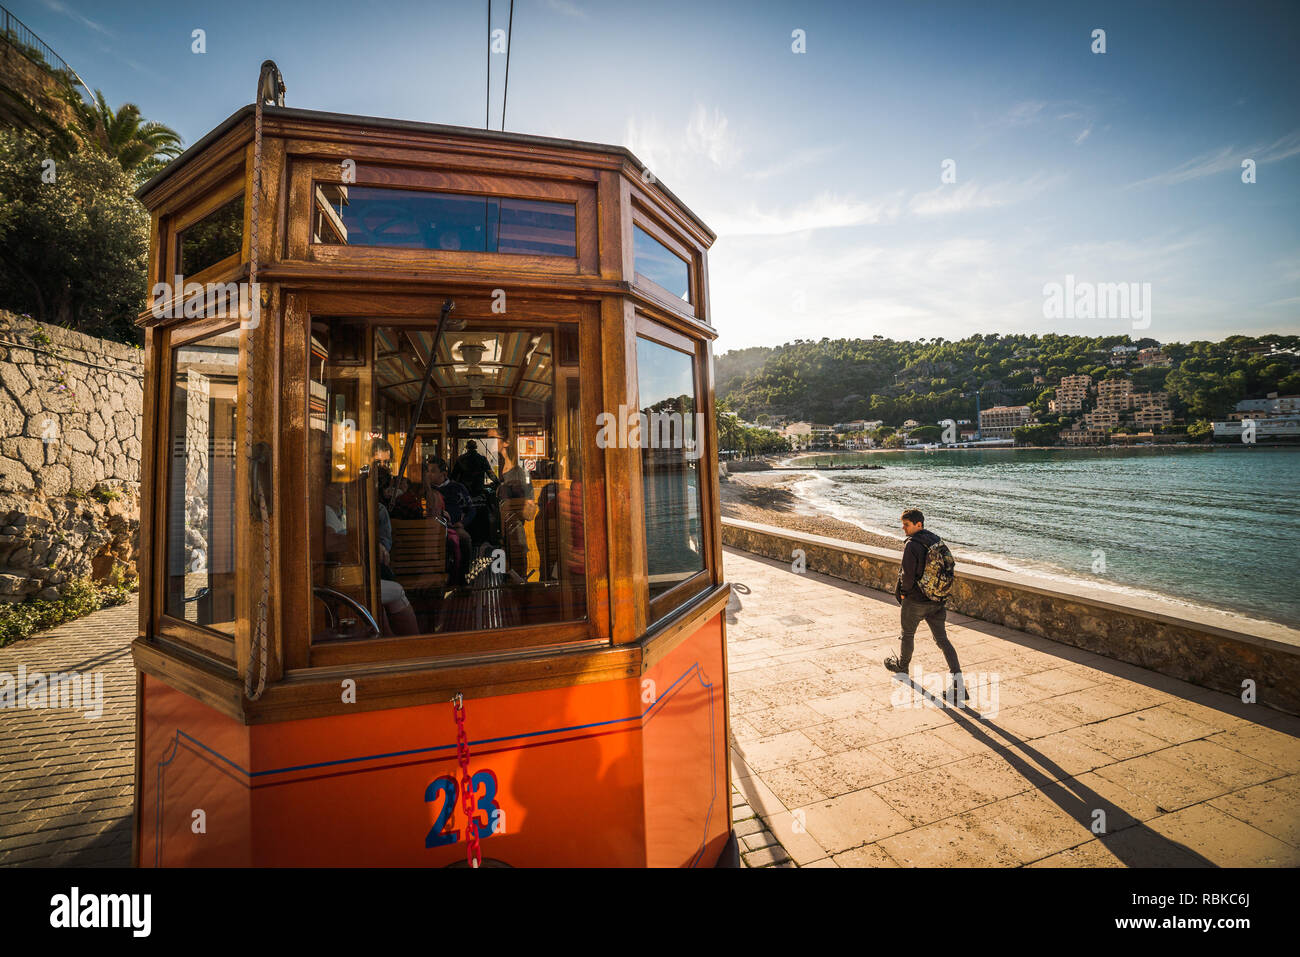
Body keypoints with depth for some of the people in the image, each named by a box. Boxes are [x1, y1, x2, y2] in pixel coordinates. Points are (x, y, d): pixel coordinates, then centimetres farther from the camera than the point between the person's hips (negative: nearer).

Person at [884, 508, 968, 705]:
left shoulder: (912, 545, -20)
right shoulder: (937, 540, 4)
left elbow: (908, 575, -23)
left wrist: (904, 591, -4)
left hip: (916, 600, -6)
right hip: (938, 601, 6)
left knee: (908, 634, 17)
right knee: (942, 639, 10)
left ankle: (902, 664, 38)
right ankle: (958, 680, 4)